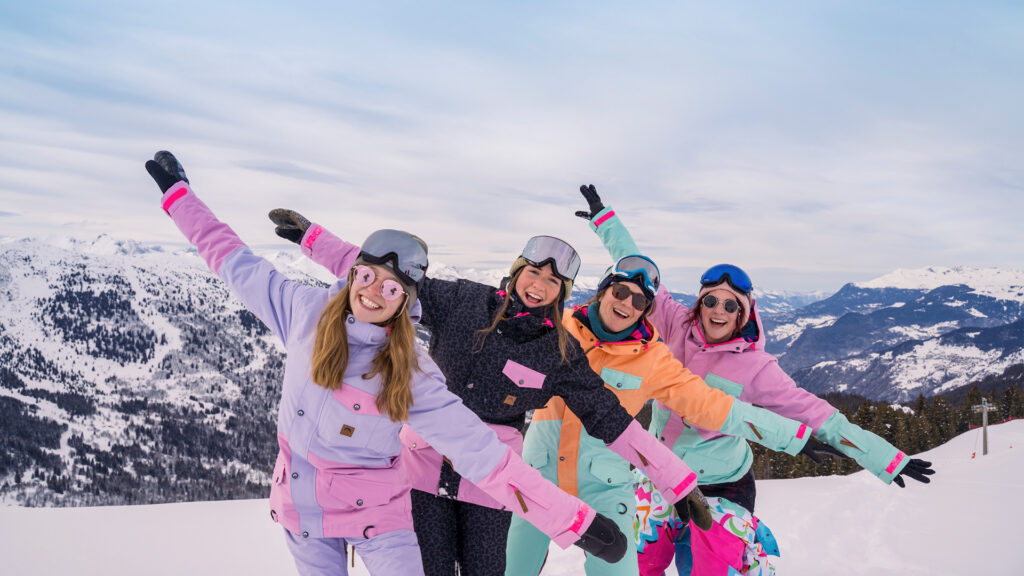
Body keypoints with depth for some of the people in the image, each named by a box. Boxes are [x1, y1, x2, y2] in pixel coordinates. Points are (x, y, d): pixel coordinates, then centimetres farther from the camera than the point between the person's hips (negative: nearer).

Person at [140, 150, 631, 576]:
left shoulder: (413, 373, -18)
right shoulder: (307, 312, -10)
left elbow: (478, 449, -20)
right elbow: (236, 263, 3)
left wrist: (572, 519, -25)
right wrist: (178, 192, 11)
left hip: (377, 511, -2)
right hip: (300, 504, 3)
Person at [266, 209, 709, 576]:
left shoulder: (560, 354, -5)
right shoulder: (462, 302, -3)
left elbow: (612, 422, -3)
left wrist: (680, 483, -7)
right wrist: (310, 235, -1)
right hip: (425, 460, 1)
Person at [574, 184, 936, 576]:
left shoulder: (755, 367, -16)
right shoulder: (678, 326, -9)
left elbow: (815, 415, -14)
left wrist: (888, 460, -15)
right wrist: (602, 217, 7)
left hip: (721, 486, -3)